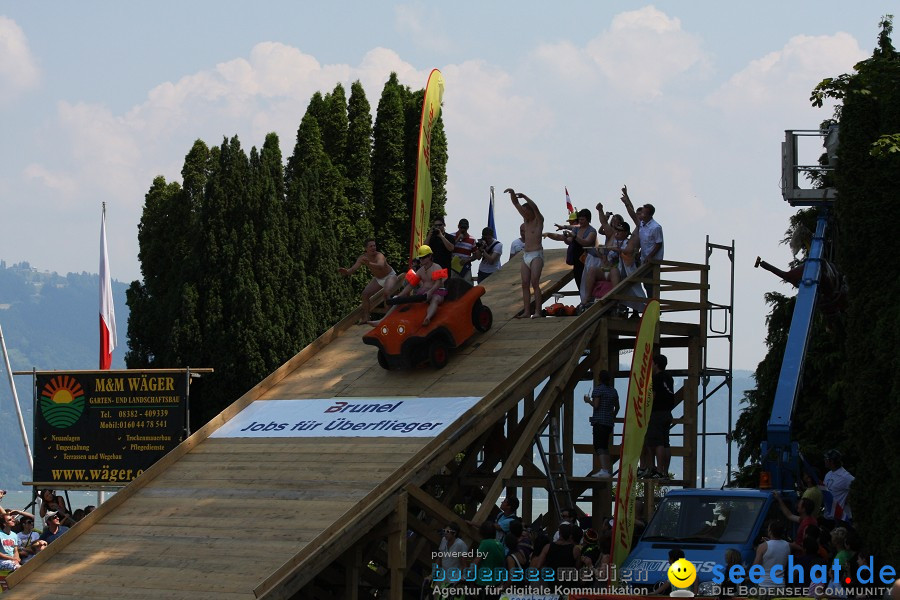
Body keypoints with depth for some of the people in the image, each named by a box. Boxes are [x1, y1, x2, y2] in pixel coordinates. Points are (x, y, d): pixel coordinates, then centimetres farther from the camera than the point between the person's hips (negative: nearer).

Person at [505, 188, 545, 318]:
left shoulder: (538, 220, -2)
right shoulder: (526, 220, 15)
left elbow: (534, 207, -20)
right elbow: (515, 204, 14)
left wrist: (524, 196, -22)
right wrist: (512, 194, -2)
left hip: (536, 255, -7)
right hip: (526, 256, 7)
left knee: (534, 283, -15)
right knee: (525, 284, -1)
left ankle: (538, 311, -17)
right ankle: (527, 311, -3)